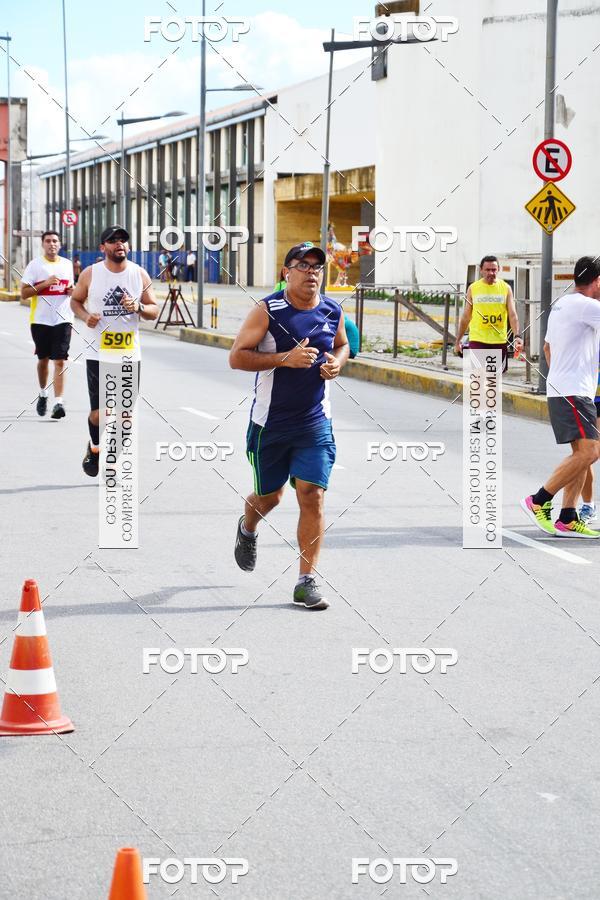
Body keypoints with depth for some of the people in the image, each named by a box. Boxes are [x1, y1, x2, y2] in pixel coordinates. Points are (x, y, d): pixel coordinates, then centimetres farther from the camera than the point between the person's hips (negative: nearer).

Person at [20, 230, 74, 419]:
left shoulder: (67, 264, 9)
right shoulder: (35, 265, -2)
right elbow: (24, 293, -6)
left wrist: (72, 290, -1)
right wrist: (45, 283, -17)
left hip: (63, 319, 1)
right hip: (41, 320, -1)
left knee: (60, 361, -9)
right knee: (43, 359, 13)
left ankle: (58, 403, -15)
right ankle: (43, 394, 37)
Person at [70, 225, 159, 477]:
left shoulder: (140, 274, 2)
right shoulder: (90, 274, -3)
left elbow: (154, 310, 7)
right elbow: (75, 300, 11)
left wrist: (138, 307, -15)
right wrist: (85, 316, -10)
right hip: (98, 353, -2)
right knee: (99, 412, -3)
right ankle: (95, 446, 28)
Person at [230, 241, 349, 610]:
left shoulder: (333, 311, 0)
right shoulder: (268, 311, -12)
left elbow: (342, 344, 21)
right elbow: (236, 357, -14)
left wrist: (337, 363, -3)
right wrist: (285, 358, -25)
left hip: (315, 424, 2)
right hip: (270, 423, -2)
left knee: (313, 496, -9)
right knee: (269, 496, 14)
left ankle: (307, 580, -2)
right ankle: (248, 530, 51)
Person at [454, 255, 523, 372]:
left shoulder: (505, 288, 2)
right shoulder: (473, 288, 2)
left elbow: (513, 315, -4)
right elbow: (466, 317, 10)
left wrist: (517, 336, -19)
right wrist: (458, 340, 10)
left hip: (499, 340, 1)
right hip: (478, 340, -1)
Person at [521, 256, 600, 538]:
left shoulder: (560, 305, 18)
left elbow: (547, 347, 30)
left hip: (561, 387, 10)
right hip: (573, 391, -10)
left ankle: (567, 519, 4)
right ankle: (538, 501, -12)